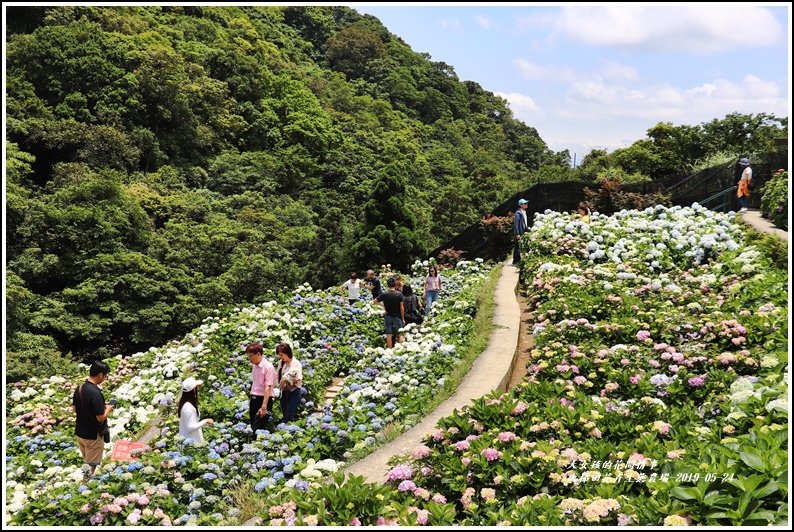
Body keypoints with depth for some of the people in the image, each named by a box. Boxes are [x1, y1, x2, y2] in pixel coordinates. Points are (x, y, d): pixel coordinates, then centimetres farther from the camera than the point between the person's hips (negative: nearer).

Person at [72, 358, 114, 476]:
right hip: (93, 435, -8)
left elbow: (75, 409, 12)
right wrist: (108, 408, -6)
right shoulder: (95, 393, -27)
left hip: (79, 432, 8)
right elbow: (101, 417, -26)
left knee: (87, 462, 24)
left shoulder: (79, 388, -1)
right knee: (90, 466, 7)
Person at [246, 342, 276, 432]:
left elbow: (267, 388, -21)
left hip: (263, 399, -8)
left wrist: (264, 407, -25)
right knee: (253, 427, 12)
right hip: (254, 399, 8)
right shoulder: (254, 366, 8)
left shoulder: (268, 367, -16)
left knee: (259, 428, -7)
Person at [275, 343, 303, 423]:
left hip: (294, 392, -5)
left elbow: (299, 379, -16)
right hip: (284, 392, 5)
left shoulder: (296, 363, -10)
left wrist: (286, 379, -24)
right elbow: (278, 376, 7)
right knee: (284, 415, 8)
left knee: (289, 417, -11)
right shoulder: (281, 363, 5)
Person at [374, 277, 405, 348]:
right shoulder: (399, 294, -13)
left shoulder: (384, 294, -8)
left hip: (388, 316, 2)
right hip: (397, 316, -2)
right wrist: (403, 318, -2)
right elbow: (401, 308, -11)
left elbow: (374, 301, 1)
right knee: (400, 334, 9)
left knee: (389, 335, 7)